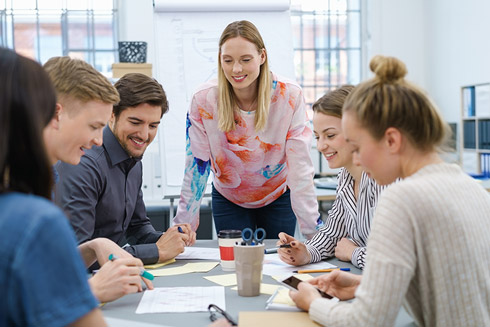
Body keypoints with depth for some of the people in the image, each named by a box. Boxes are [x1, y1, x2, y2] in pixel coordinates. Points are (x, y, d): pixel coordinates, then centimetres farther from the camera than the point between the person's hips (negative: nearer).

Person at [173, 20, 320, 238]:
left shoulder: (289, 96, -22)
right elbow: (196, 169, -15)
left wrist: (313, 230, -27)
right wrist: (182, 228, -16)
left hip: (278, 198, 0)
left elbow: (300, 169, -22)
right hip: (228, 200, 0)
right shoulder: (204, 100, -20)